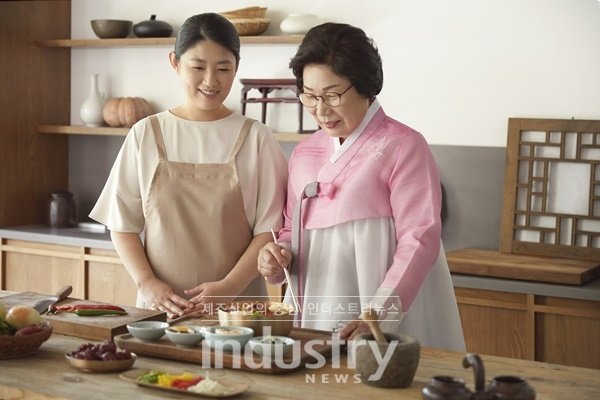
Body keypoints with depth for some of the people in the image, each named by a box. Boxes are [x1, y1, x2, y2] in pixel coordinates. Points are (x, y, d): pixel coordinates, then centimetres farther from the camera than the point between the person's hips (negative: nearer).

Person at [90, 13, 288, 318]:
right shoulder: (146, 135, 5)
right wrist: (147, 283, -8)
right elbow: (123, 224, 6)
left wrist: (229, 287, -14)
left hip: (236, 305, -1)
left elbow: (269, 228, -2)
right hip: (161, 303, 1)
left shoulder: (256, 138, 1)